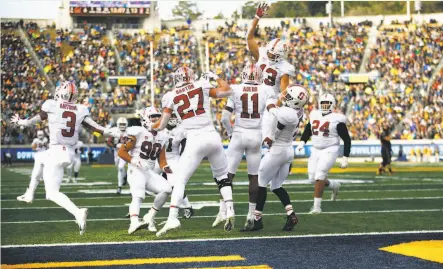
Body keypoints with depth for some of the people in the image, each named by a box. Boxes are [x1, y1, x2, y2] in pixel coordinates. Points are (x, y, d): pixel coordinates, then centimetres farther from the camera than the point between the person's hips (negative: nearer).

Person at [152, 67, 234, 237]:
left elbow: (161, 125, 8)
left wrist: (151, 127, 29)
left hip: (194, 141, -2)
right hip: (212, 136, 2)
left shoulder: (171, 97, 6)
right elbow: (226, 91, 17)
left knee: (180, 180, 3)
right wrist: (215, 77, 31)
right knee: (222, 175, 21)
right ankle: (229, 210, 6)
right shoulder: (202, 86, 7)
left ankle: (172, 218, -12)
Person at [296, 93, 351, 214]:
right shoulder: (314, 116, 6)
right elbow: (307, 131, 22)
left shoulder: (337, 120, -10)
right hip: (316, 150, 6)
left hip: (329, 151, -6)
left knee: (319, 176, -17)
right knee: (313, 179, 5)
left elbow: (347, 140, -6)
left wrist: (345, 158, -9)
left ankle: (317, 206, -9)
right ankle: (334, 185, 33)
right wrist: (302, 142, 5)